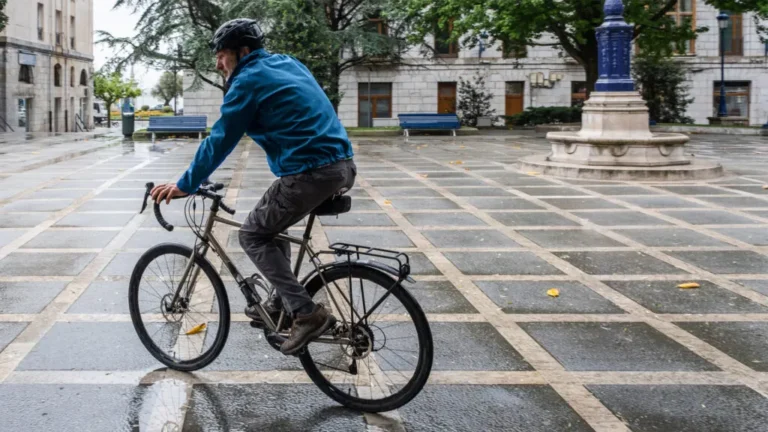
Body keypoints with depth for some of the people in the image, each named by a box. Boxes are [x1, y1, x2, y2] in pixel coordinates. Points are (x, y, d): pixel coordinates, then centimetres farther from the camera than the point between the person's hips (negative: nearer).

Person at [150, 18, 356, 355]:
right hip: (344, 166, 9)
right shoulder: (289, 64, 22)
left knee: (253, 235, 5)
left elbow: (219, 141, -4)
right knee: (270, 224, 27)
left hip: (311, 173, -9)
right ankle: (282, 300, 29)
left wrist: (185, 185, 4)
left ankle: (307, 313, -5)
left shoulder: (248, 81, -3)